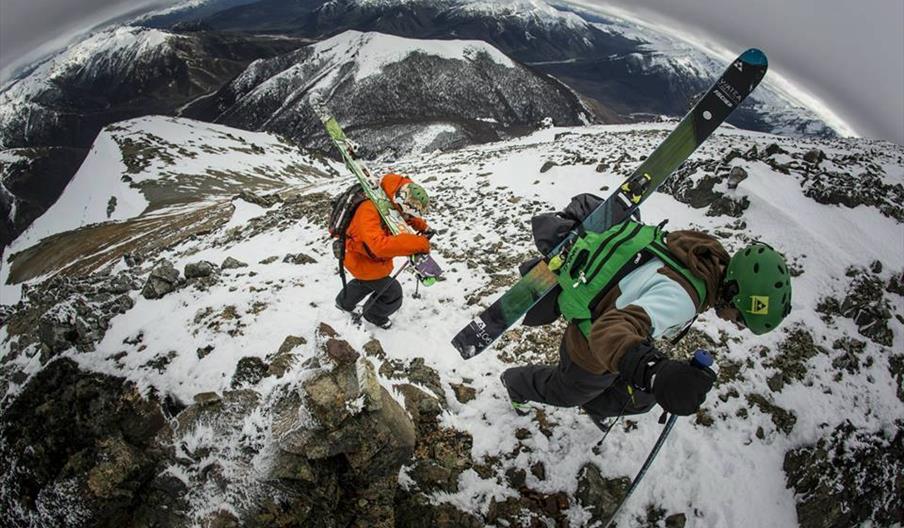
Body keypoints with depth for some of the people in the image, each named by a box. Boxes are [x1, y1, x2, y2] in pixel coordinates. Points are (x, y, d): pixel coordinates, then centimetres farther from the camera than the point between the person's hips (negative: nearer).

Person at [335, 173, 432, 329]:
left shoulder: (392, 203, -16)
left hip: (373, 257, 8)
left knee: (365, 282, 36)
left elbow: (408, 218, 7)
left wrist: (423, 227, -14)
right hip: (365, 263, -8)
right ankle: (374, 316, 38)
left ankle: (344, 302, 64)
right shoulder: (368, 211, -42)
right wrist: (419, 244, -56)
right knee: (394, 295, 8)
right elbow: (380, 245, -56)